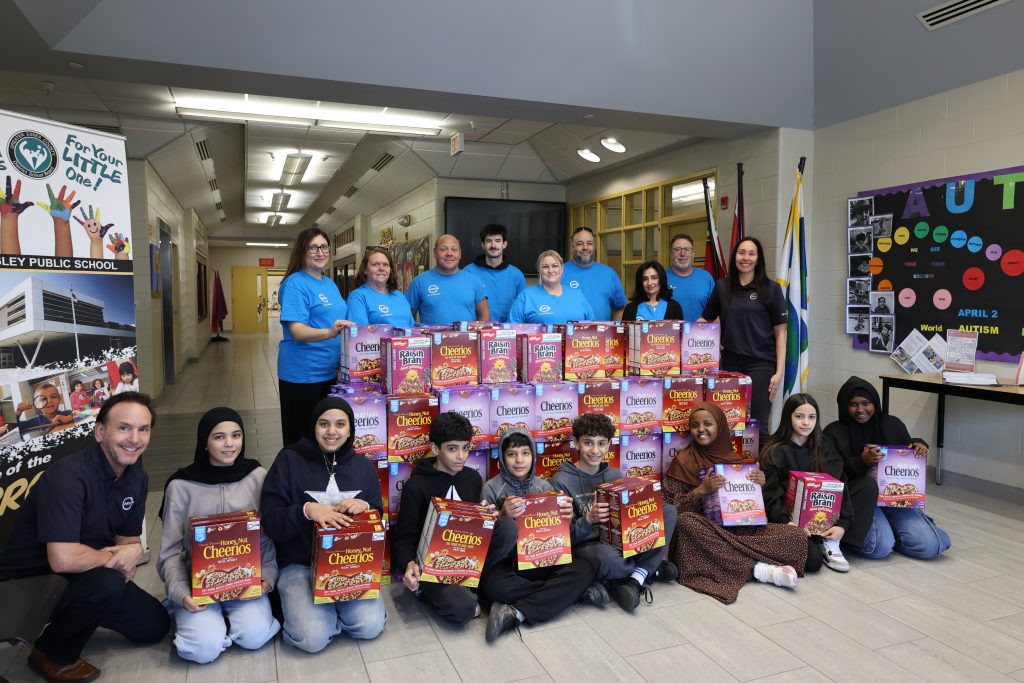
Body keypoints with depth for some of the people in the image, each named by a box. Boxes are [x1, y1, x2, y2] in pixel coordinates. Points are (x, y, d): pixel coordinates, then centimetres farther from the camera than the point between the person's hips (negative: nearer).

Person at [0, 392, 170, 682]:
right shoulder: (68, 476, -30)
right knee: (109, 583, -34)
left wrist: (132, 552, -19)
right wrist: (114, 557, -19)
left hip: (86, 576, 8)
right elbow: (63, 559, -38)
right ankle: (52, 653, -6)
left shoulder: (137, 478, -4)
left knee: (154, 625, 5)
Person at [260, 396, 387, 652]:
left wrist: (365, 507, -15)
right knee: (313, 637, -23)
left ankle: (331, 606, 11)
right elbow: (270, 522, -8)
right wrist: (306, 510, -27)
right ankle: (300, 604, 9)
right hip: (300, 564, -2)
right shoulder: (289, 461, -4)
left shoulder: (363, 466, 7)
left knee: (370, 626, -18)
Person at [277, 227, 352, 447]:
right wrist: (329, 332, -39)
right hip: (303, 375, -7)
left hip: (331, 372, 7)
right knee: (301, 439, 5)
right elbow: (297, 331, -22)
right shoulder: (295, 284, -12)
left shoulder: (330, 284, 11)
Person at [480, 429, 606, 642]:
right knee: (495, 585, -37)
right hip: (506, 562, -2)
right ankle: (572, 592, -18)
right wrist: (503, 516, -23)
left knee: (585, 569, -23)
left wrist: (566, 517, -13)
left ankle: (515, 613, -23)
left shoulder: (544, 487, 7)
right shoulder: (492, 488, -2)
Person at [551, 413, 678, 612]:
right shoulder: (562, 481, -9)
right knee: (608, 557, -41)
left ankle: (634, 578, -17)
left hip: (621, 540, 6)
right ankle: (650, 568, -6)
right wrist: (588, 520, -30)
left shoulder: (615, 475, 7)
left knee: (668, 511, -8)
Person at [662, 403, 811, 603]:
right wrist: (701, 490, -19)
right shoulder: (683, 461, -1)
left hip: (739, 526, 3)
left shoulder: (734, 458, 11)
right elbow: (670, 508, -7)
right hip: (705, 530, -3)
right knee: (686, 521, -38)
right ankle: (757, 568, -28)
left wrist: (759, 484, -3)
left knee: (796, 535, -13)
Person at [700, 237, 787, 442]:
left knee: (757, 425, -3)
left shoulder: (771, 289, -1)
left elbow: (780, 333, -1)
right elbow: (706, 319, 16)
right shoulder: (722, 286, 7)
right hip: (730, 363, 3)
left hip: (760, 365, -3)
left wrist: (779, 372, -8)